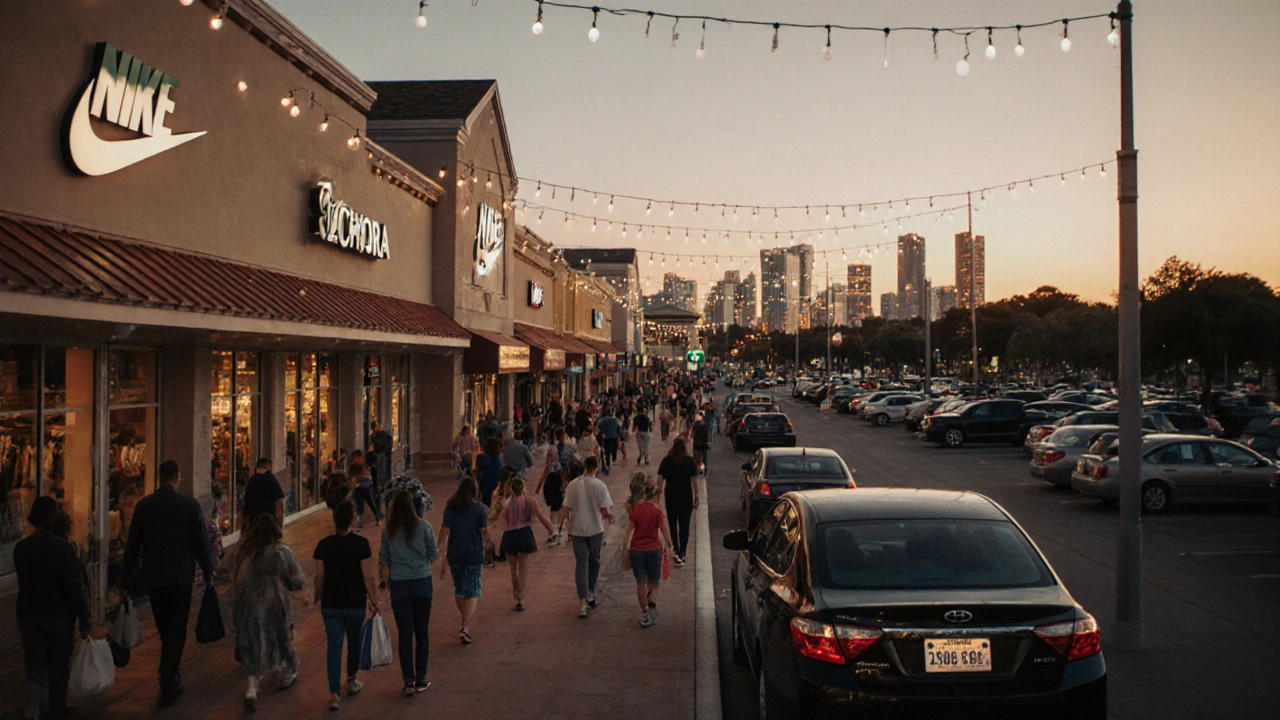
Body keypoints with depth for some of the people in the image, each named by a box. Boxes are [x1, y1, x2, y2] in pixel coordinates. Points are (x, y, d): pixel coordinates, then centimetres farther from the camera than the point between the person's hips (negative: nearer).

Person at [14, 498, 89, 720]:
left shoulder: (20, 547, 0)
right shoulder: (63, 547, -18)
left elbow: (24, 580, 14)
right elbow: (75, 587, -18)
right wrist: (84, 620, -13)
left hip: (28, 616, 4)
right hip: (59, 616, -4)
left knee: (35, 669, 7)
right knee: (59, 668, 15)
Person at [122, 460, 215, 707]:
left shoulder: (143, 505, -1)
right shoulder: (190, 504, -8)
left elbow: (132, 546, 3)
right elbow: (201, 542, -5)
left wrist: (124, 582, 10)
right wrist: (208, 572, 8)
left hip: (153, 578, 3)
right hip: (181, 577, -3)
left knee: (165, 630, 16)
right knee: (176, 630, 5)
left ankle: (172, 679, 27)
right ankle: (167, 685, 1)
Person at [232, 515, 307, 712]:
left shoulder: (243, 552, -8)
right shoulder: (281, 552, -16)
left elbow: (236, 581, 4)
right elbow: (299, 582, -10)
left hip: (248, 607, 2)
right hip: (276, 607, -2)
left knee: (252, 645, 12)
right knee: (282, 639, 20)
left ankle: (252, 688, -1)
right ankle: (287, 676, 39)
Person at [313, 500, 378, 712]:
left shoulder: (323, 545, -5)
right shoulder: (360, 544, -12)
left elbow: (319, 577, -1)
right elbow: (367, 576, -11)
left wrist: (318, 596, 16)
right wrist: (374, 601, -1)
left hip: (330, 604, 1)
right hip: (355, 603, -1)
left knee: (334, 646, 5)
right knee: (354, 641, 19)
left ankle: (334, 694, -1)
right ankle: (351, 681, 37)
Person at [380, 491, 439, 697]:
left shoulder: (388, 532, -2)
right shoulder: (424, 527, -6)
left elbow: (384, 562, 5)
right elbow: (434, 555, 1)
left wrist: (387, 580, 22)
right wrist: (437, 552, 23)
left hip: (399, 585, 1)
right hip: (422, 582, 0)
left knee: (404, 634, 6)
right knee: (422, 632, 12)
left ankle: (408, 681, 7)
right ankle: (421, 679, 17)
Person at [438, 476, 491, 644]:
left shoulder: (450, 506, -1)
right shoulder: (480, 508, -8)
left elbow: (444, 531, -3)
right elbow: (485, 533, -7)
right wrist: (488, 542, 15)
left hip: (454, 555, 3)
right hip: (474, 556, -3)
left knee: (459, 591, 19)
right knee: (473, 593, 2)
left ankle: (465, 623, 33)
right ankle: (465, 627, -13)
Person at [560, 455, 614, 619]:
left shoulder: (573, 485, -4)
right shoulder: (600, 485, -10)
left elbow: (568, 508, 0)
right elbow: (604, 510, -11)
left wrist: (569, 525, 15)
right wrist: (607, 516, 11)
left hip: (577, 530, 1)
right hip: (595, 529, -1)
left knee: (580, 564, 3)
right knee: (594, 560, 20)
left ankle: (582, 602, -3)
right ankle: (591, 594, 30)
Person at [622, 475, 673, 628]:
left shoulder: (635, 509, -9)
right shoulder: (657, 510, -10)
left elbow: (629, 529, -6)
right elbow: (663, 530, -5)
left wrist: (625, 546, 5)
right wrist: (668, 543, 11)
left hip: (637, 549, 0)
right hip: (654, 548, 0)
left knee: (641, 582, 10)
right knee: (653, 581, 16)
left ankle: (644, 614, 14)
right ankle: (652, 602, -9)